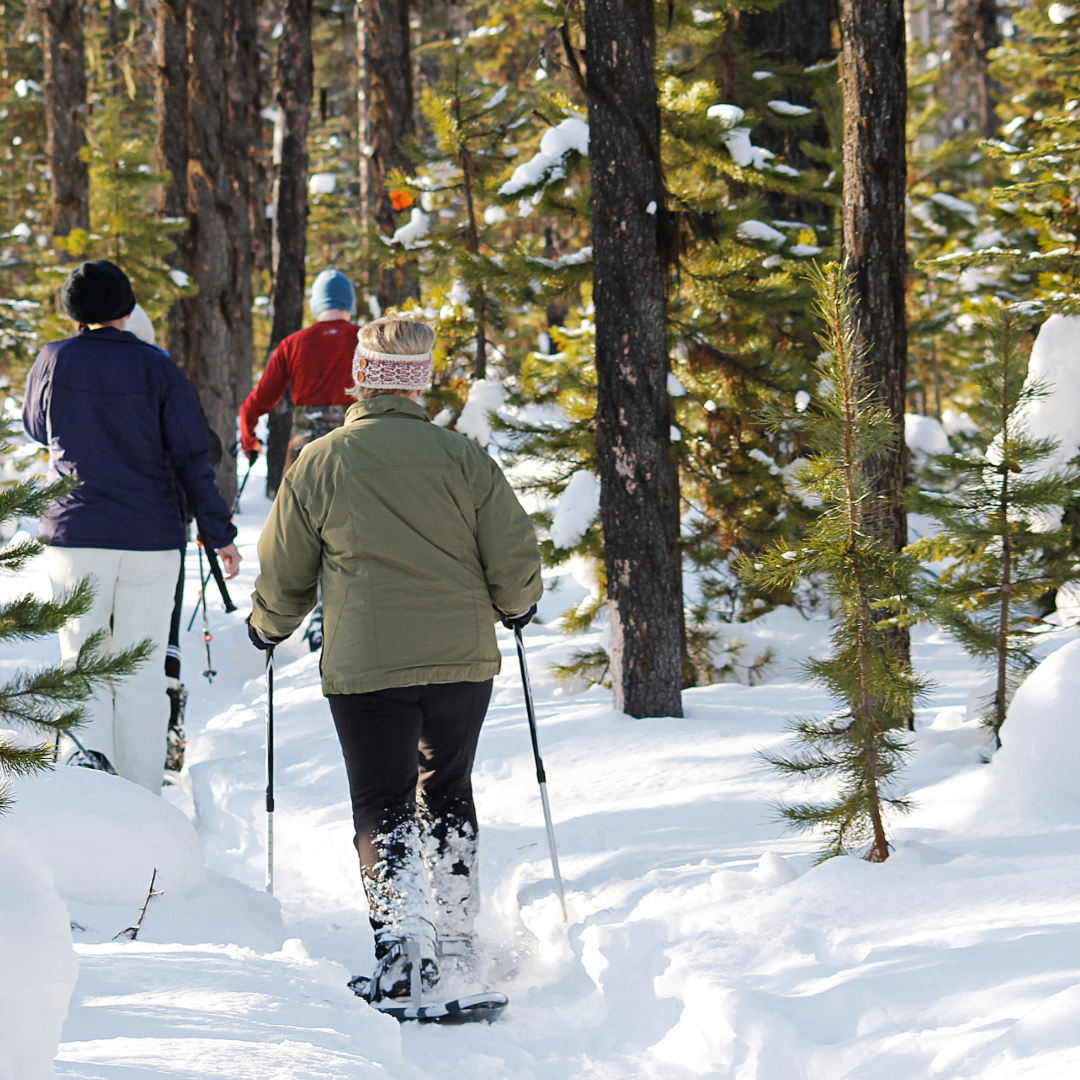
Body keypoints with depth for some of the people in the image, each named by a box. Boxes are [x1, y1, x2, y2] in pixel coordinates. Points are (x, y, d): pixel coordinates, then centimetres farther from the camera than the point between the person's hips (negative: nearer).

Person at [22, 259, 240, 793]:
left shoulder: (51, 361, 1)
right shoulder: (155, 366, -3)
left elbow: (37, 428, 20)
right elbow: (192, 457, -3)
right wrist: (220, 533, 2)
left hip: (73, 534, 0)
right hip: (151, 539, 0)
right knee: (142, 673, 7)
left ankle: (89, 750, -14)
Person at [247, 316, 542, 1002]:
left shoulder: (318, 463, -1)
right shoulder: (465, 458, -1)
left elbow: (284, 577, 8)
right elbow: (515, 564, 0)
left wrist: (268, 628, 28)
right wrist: (518, 605, 23)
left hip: (365, 666, -2)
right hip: (463, 660, 2)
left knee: (383, 807, 4)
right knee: (448, 794, 19)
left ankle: (401, 941, -13)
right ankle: (456, 939, 24)